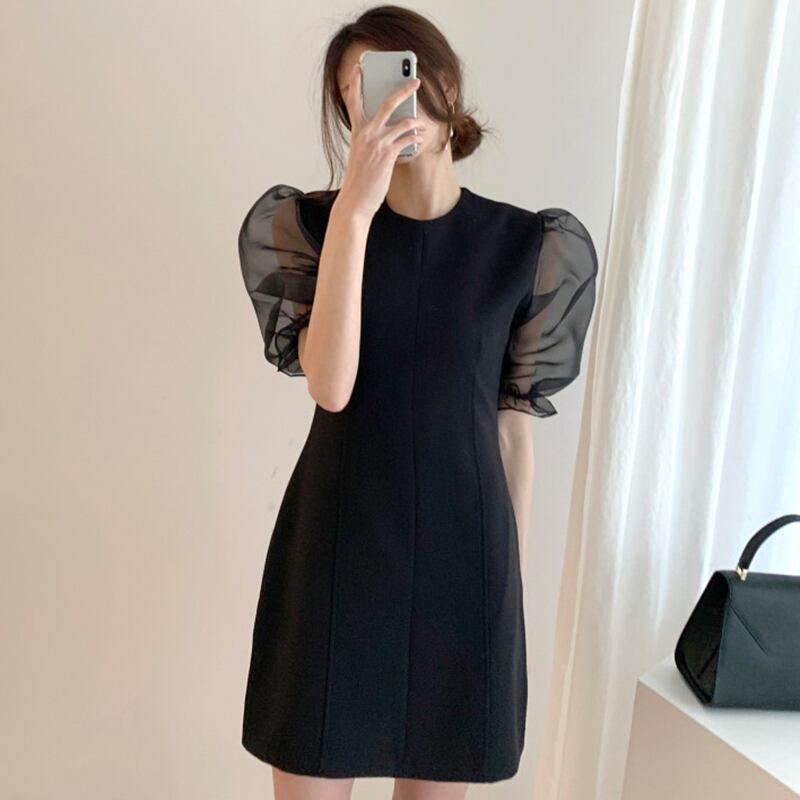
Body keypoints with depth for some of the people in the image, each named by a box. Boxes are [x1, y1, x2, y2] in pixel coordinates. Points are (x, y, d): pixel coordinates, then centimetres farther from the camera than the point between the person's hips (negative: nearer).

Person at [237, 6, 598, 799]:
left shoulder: (526, 246, -2)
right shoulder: (310, 222, -4)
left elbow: (514, 425, 4)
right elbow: (330, 387, -19)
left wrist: (514, 574, 8)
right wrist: (354, 209, -24)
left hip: (461, 551, 1)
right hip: (335, 547, 0)